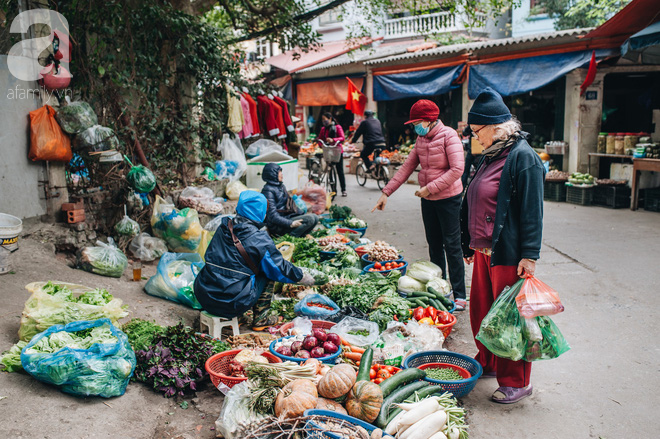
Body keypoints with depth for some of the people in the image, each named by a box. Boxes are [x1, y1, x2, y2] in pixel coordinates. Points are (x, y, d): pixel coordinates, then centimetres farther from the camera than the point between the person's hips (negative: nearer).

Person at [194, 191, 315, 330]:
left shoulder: (223, 228, 6)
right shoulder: (259, 240, -11)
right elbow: (280, 268, -2)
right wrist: (303, 278, 18)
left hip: (203, 297, 5)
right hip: (231, 304, -5)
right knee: (267, 273, 12)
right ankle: (260, 319, 18)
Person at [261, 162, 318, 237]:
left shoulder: (281, 186, 13)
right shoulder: (268, 190, -15)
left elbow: (290, 204, 21)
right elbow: (272, 216, -21)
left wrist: (302, 215, 11)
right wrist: (290, 224, -26)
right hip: (277, 226, -9)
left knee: (315, 218, -1)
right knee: (310, 219, -21)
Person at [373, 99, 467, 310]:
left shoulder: (449, 136, -13)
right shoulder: (421, 139, 8)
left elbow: (457, 169, -20)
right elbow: (407, 167, 9)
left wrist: (430, 188, -22)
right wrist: (386, 192, 4)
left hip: (448, 199, -7)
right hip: (427, 200, 7)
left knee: (452, 246, -2)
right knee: (434, 245, 13)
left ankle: (459, 295, 7)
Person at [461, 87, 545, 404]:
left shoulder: (522, 157, -13)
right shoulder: (490, 157, 14)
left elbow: (532, 211, -17)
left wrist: (529, 255, -20)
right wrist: (469, 244, 23)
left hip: (508, 255, -9)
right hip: (483, 251, 9)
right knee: (481, 312, 18)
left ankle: (516, 382, 17)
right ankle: (488, 364, 37)